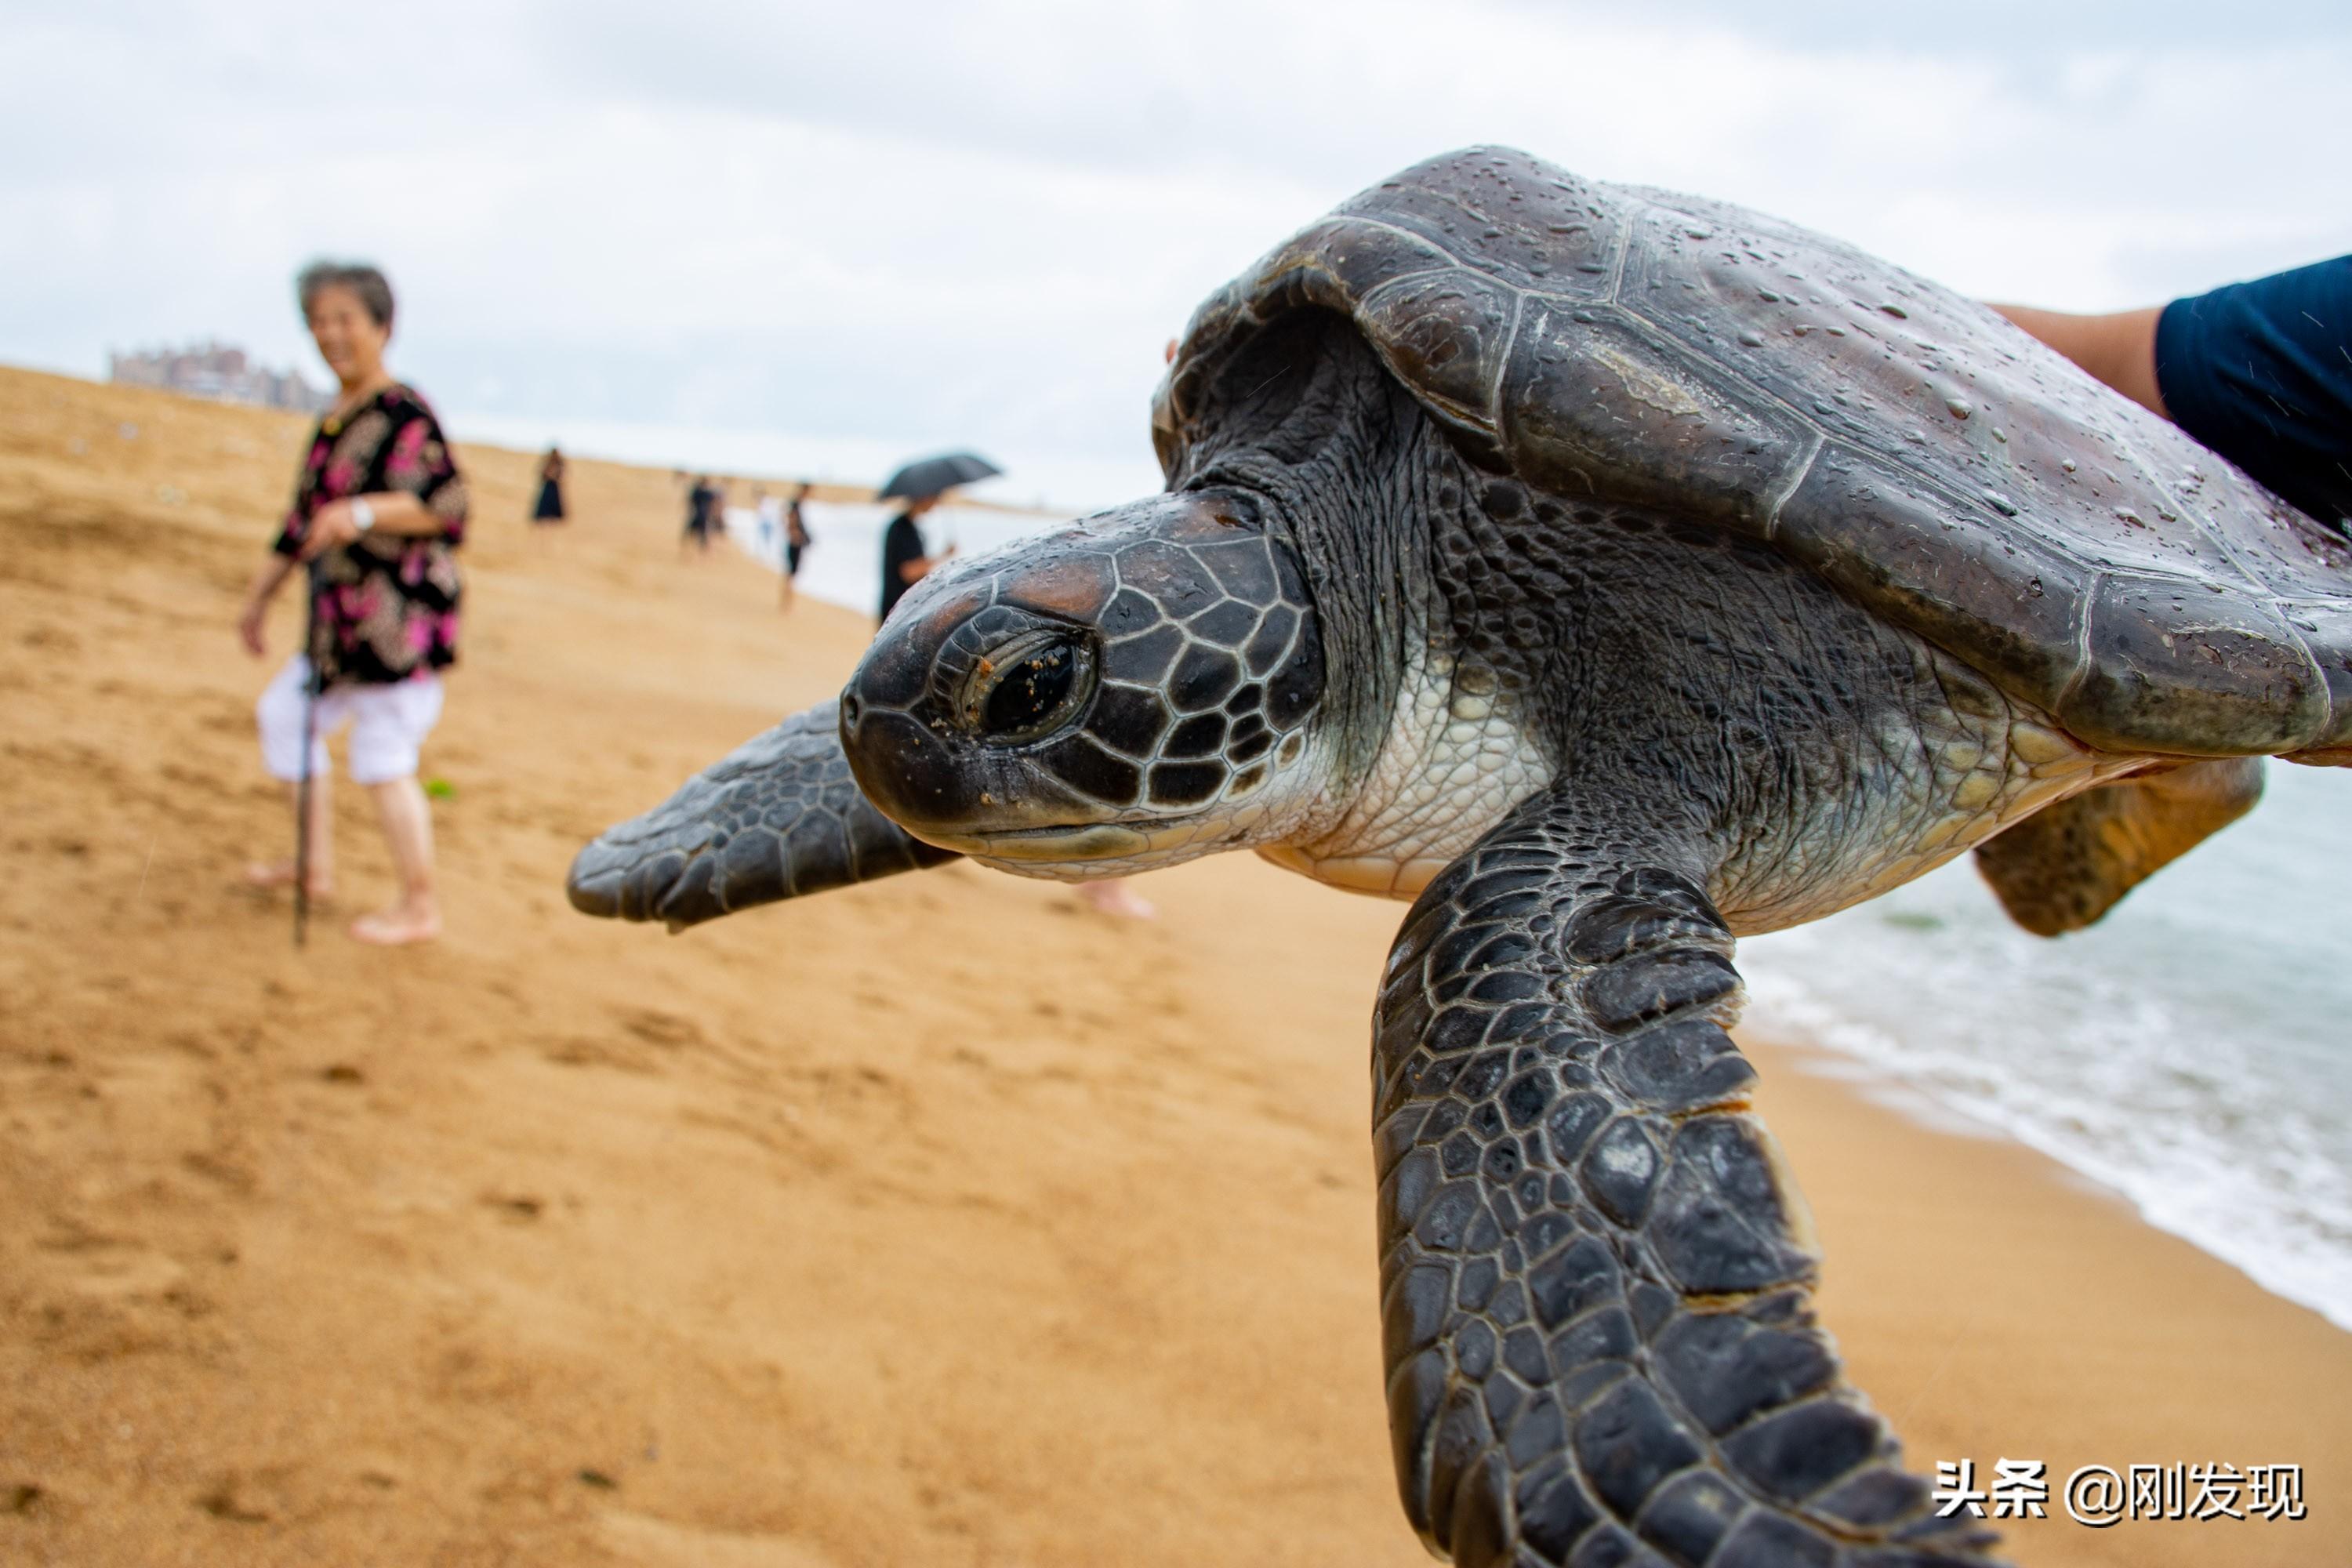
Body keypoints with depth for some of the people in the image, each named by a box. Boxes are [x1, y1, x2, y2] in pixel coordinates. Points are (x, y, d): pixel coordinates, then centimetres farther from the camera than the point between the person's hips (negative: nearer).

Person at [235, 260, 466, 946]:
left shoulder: (404, 415, -13)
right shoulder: (334, 422, 16)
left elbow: (448, 505, -23)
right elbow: (304, 517, 24)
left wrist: (362, 511, -34)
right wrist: (260, 594, 28)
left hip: (401, 616, -10)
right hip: (346, 614, 10)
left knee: (384, 756, -6)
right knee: (286, 711, 20)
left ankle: (419, 907, 8)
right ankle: (317, 865, 31)